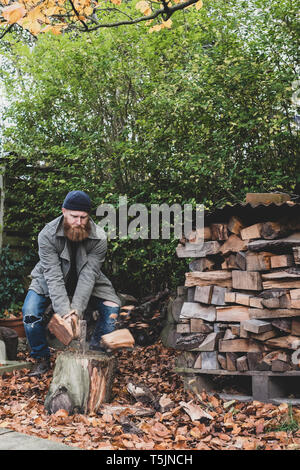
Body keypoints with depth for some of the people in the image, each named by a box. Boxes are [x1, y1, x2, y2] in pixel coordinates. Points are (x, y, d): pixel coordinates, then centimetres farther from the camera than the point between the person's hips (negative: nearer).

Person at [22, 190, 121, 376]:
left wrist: (77, 307, -39)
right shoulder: (47, 235, -28)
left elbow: (88, 275, -28)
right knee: (30, 312, -24)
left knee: (112, 307, -18)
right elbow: (53, 276, -32)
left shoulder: (99, 238, -25)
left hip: (86, 283, 1)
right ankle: (42, 358, 0)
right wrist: (64, 310, -41)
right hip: (50, 281, -1)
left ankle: (95, 354, 2)